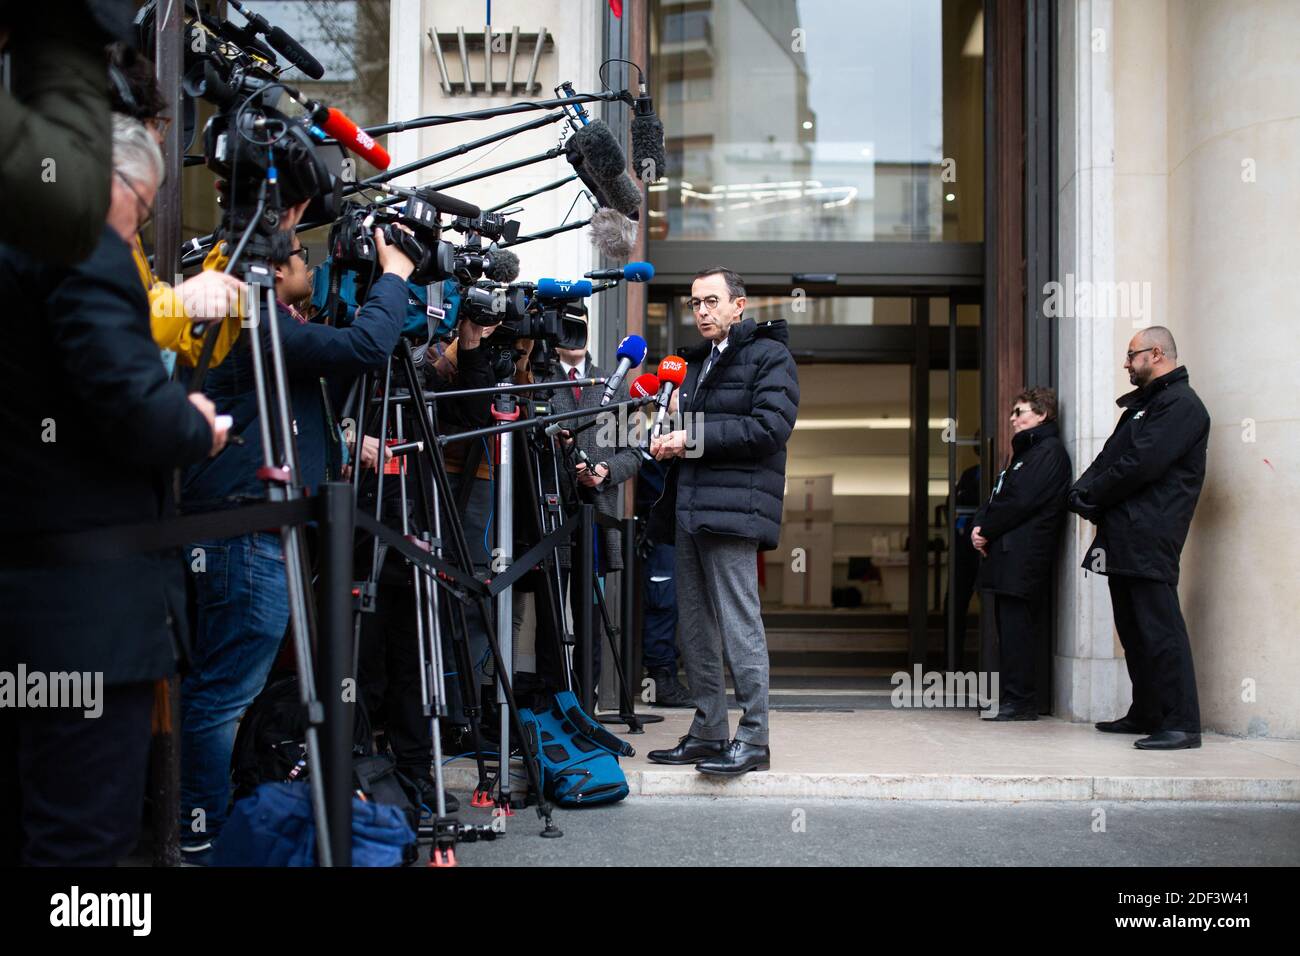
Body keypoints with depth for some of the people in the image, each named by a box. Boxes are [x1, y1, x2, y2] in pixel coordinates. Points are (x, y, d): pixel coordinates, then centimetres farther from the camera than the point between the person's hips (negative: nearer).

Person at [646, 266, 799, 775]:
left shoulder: (769, 355, -2)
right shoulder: (699, 361, 24)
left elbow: (771, 427, -15)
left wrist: (696, 438, -13)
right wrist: (669, 442, 4)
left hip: (734, 507, -9)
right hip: (692, 508, 9)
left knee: (739, 625, -10)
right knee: (695, 627, 10)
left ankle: (753, 739, -5)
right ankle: (707, 733, 17)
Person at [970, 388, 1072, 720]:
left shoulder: (1049, 452, -7)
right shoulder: (1024, 451, 25)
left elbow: (1021, 502, -15)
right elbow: (997, 497, 20)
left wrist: (986, 530, -7)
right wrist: (979, 525, 2)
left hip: (1023, 556, -10)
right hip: (1006, 554, 10)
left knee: (1016, 627, -10)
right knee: (1008, 627, 9)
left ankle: (1019, 701, -8)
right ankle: (1010, 698, 13)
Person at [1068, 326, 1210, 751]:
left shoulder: (1181, 405, -8)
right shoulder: (1142, 404, 24)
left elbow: (1141, 465, -18)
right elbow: (1109, 459, 18)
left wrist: (1089, 495, -7)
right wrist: (1083, 492, -1)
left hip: (1149, 536, -10)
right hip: (1124, 535, 10)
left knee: (1159, 628, -12)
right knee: (1133, 628, 13)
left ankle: (1182, 723, -11)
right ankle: (1146, 714, 21)